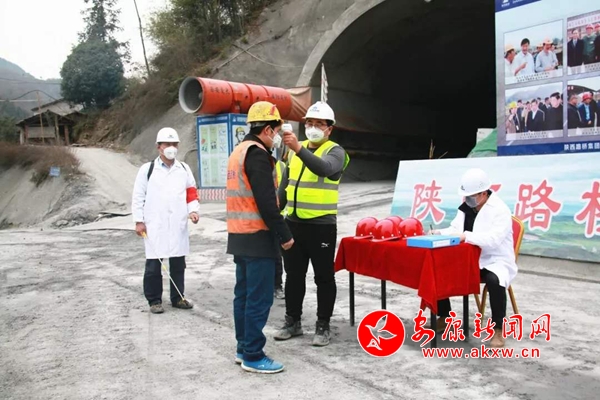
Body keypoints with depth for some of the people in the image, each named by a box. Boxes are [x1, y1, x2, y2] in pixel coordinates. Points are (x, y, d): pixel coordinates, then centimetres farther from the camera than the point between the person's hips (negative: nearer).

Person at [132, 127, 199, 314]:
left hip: (178, 225, 4)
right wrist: (139, 220, -4)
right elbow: (138, 197, 0)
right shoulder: (147, 169, 0)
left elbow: (191, 193, 13)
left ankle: (178, 297, 22)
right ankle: (154, 300, 14)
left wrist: (192, 210, -3)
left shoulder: (184, 169, 11)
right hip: (155, 226, -3)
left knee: (178, 263, 11)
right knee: (153, 265, 2)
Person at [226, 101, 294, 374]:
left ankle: (243, 348, 25)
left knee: (244, 294, 15)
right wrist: (284, 234, -15)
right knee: (259, 298, -3)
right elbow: (266, 202, -21)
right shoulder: (257, 154, -16)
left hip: (239, 236, 10)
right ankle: (253, 356, 5)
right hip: (257, 238, -10)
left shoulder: (239, 151, 16)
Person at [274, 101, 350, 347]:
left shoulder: (335, 151, -6)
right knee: (293, 275, 13)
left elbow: (324, 168, -30)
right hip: (293, 223, 6)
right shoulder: (295, 150, 12)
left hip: (321, 225, -5)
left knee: (324, 277, 4)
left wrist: (299, 148, -42)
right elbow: (285, 184, 18)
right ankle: (293, 322, 26)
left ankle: (323, 326, 16)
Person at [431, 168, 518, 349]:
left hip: (495, 261, -7)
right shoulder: (466, 207, 5)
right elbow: (455, 229, 9)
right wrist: (440, 233, -12)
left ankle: (498, 329, -17)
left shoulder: (500, 210, -18)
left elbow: (493, 239, -31)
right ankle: (444, 317, 12)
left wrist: (466, 236, -40)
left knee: (495, 281, -38)